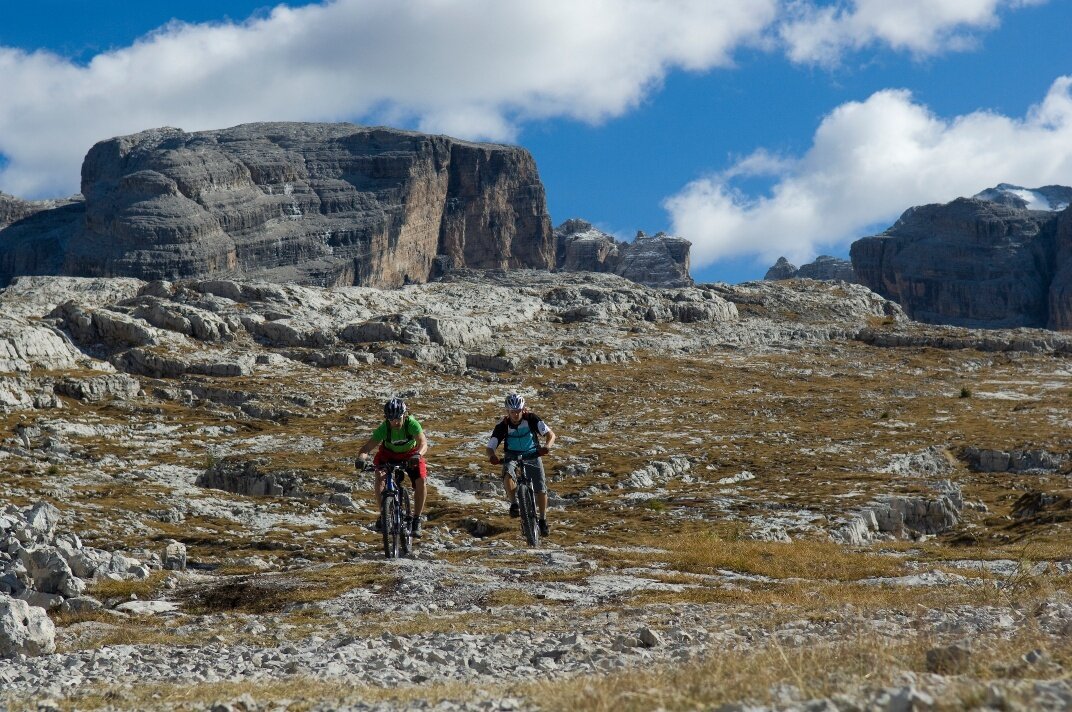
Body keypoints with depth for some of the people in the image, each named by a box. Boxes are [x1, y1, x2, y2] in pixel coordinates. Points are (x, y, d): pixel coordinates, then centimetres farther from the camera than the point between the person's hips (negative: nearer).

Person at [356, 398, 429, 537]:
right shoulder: (384, 428, -29)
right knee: (379, 477, -28)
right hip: (389, 454, 0)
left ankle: (416, 520, -7)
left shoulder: (411, 424, -31)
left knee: (421, 481, -22)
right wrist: (361, 457, -55)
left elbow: (423, 443, -42)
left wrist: (418, 455, -63)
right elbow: (368, 447, -32)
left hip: (410, 454, 0)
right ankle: (383, 515, -12)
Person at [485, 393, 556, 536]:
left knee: (540, 488, -9)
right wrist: (491, 456, -45)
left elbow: (550, 434, -20)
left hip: (532, 454, 1)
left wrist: (547, 446, -42)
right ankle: (514, 504, -18)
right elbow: (490, 447, -20)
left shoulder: (531, 419, -18)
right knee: (508, 475, -35)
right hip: (512, 455, 0)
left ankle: (543, 519, 12)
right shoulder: (503, 425, -18)